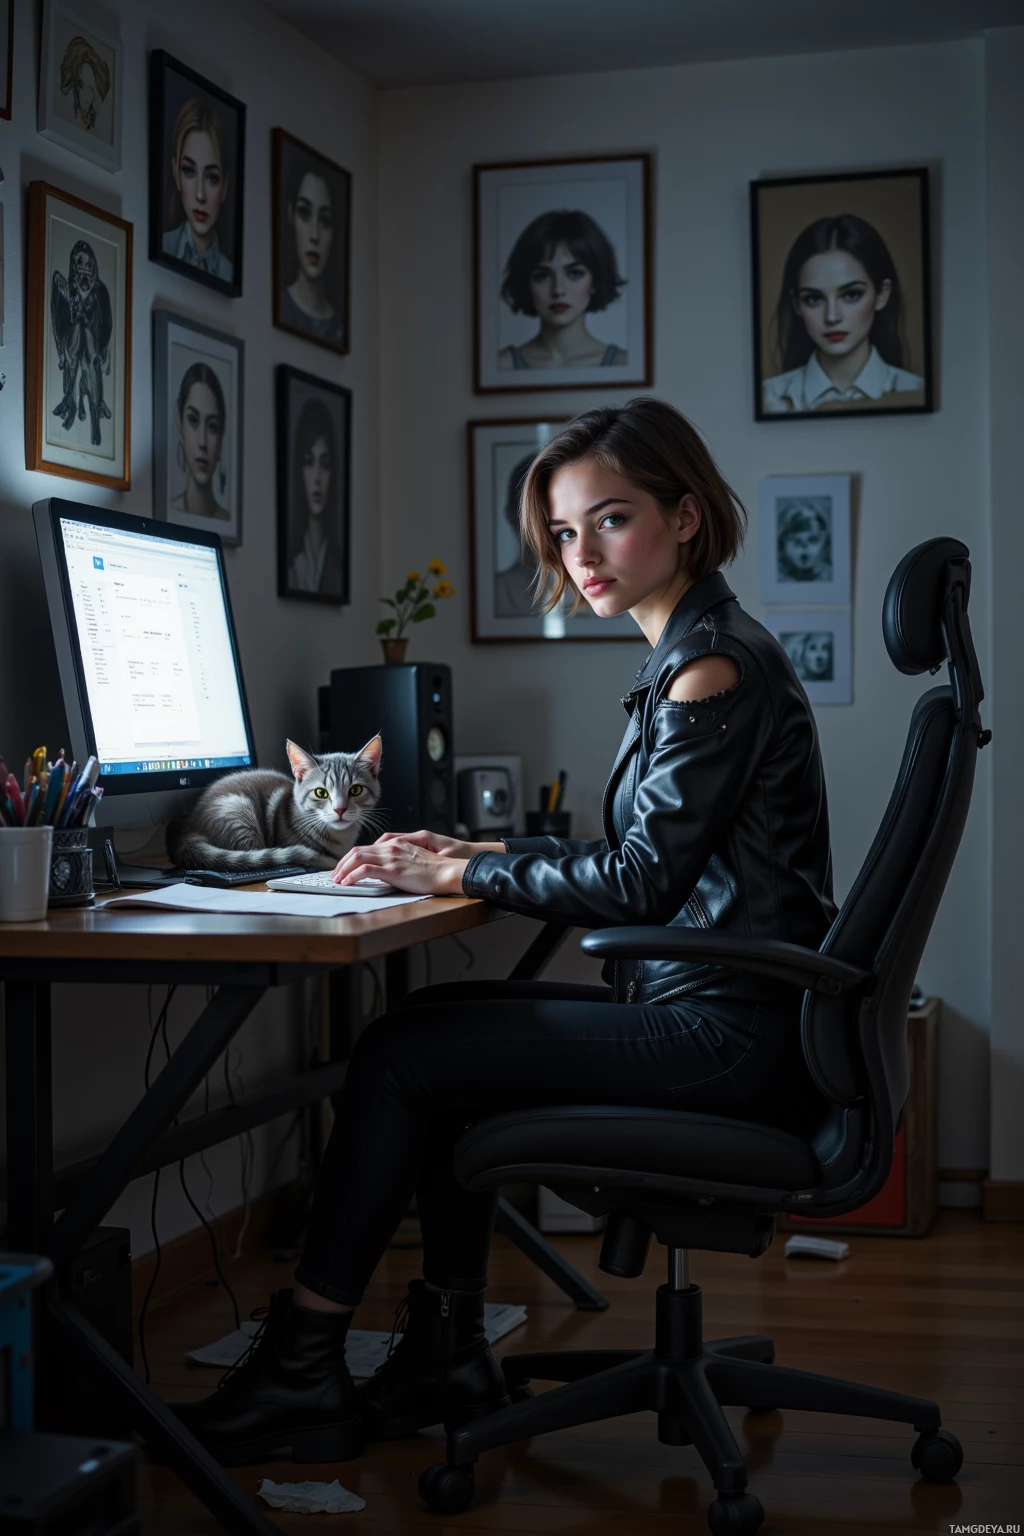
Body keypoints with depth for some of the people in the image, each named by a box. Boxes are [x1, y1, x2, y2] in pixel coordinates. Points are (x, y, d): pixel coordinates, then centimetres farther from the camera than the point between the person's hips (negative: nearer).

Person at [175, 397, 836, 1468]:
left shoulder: (713, 668, -16)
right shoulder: (696, 655, 15)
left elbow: (640, 880, -16)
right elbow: (646, 858, 19)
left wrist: (458, 875, -7)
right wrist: (476, 855, 13)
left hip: (730, 1036, -10)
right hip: (711, 1007, 10)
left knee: (400, 1055, -7)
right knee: (436, 1027, 12)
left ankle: (298, 1372, 6)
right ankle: (447, 1359, 17)